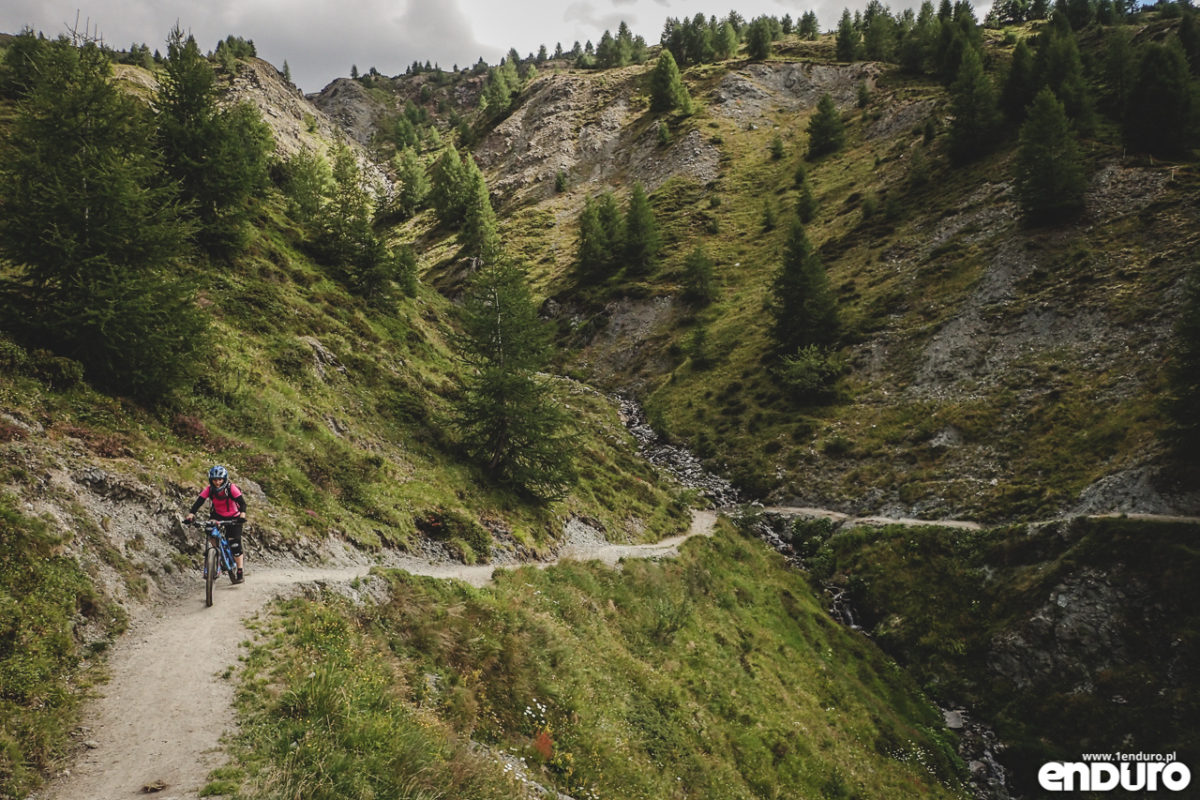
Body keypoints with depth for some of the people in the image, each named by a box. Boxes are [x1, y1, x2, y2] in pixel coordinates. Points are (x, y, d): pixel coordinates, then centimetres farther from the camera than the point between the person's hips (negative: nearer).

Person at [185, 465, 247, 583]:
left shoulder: (231, 488, -24)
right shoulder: (209, 489, -17)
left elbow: (242, 502, -31)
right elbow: (198, 502, -24)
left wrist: (242, 515, -49)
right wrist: (191, 514, -41)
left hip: (233, 518, -3)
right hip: (218, 515, 3)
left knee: (235, 544, -9)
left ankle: (240, 573, 0)